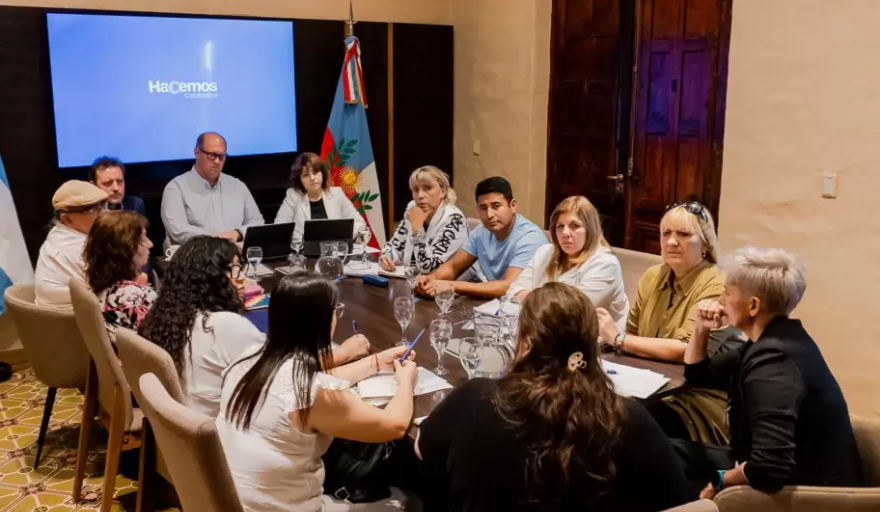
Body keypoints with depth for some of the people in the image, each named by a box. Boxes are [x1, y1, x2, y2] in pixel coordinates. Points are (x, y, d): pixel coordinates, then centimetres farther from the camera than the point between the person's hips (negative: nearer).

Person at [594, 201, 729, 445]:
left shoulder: (715, 287, -12)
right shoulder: (652, 276, 7)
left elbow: (685, 349, -22)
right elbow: (632, 337, 6)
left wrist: (618, 338, -19)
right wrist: (603, 333, -14)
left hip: (697, 400, -5)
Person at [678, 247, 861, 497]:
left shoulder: (773, 360, -29)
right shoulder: (770, 341, 4)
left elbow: (769, 468, -39)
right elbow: (699, 375, 19)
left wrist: (720, 480, -19)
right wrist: (700, 330, 0)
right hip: (790, 471, 9)